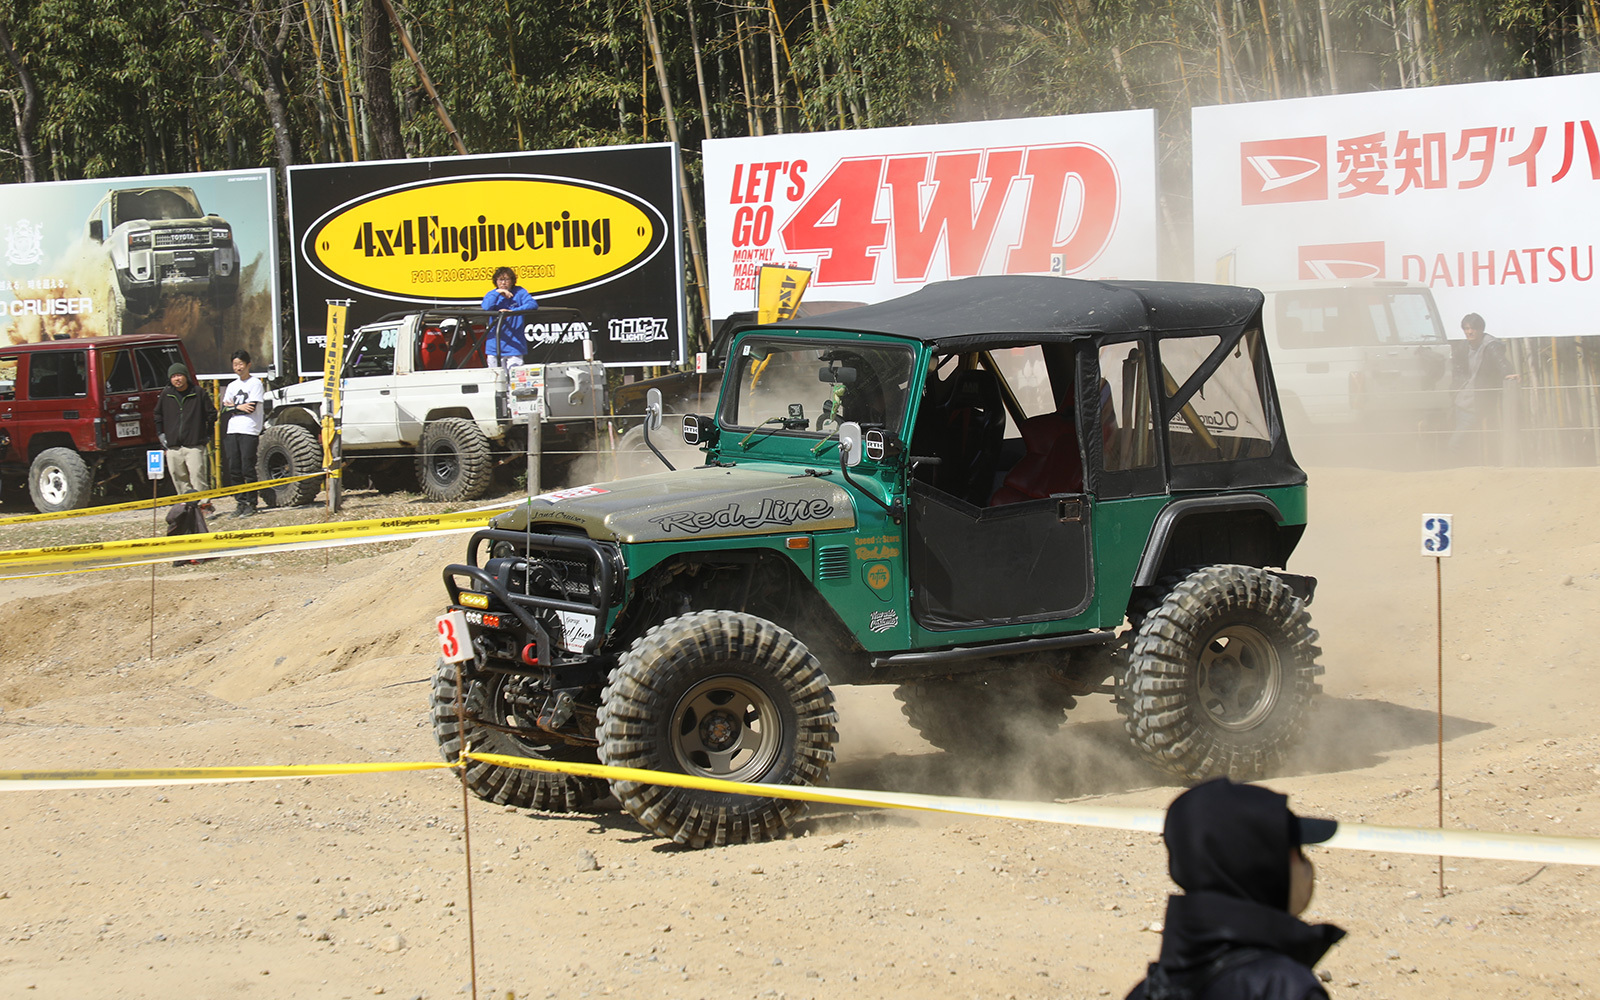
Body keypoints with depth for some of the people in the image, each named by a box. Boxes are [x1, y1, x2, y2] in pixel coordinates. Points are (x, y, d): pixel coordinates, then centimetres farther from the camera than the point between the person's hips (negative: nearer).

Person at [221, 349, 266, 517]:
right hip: (231, 431, 6)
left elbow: (252, 407, -10)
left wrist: (232, 407, -1)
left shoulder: (255, 383, 0)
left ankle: (251, 504, -4)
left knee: (248, 469, -8)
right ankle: (240, 502, 9)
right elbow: (225, 409, 11)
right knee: (233, 469, 3)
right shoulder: (232, 386, 19)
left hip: (249, 432, -6)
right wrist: (239, 407, -5)